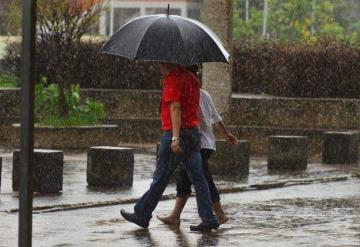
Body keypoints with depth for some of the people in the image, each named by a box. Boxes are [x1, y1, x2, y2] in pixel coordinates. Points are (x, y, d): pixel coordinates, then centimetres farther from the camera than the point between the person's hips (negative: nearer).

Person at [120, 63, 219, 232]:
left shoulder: (173, 80, -12)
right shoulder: (192, 78, 16)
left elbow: (175, 108, -22)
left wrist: (175, 137, -28)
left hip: (174, 135, -8)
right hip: (194, 132, 8)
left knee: (160, 178, 1)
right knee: (198, 178, 5)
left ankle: (142, 215, 10)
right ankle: (208, 219, 0)